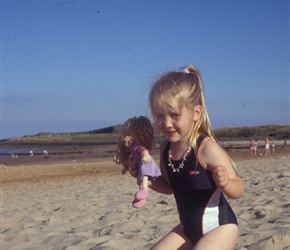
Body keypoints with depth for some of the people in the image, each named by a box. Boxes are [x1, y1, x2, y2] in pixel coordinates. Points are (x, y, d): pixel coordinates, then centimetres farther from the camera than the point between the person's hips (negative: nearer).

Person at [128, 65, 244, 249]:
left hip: (219, 227, -8)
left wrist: (225, 183, -43)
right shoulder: (166, 148, -4)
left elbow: (239, 190, -21)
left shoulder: (207, 148, -25)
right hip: (189, 228, 8)